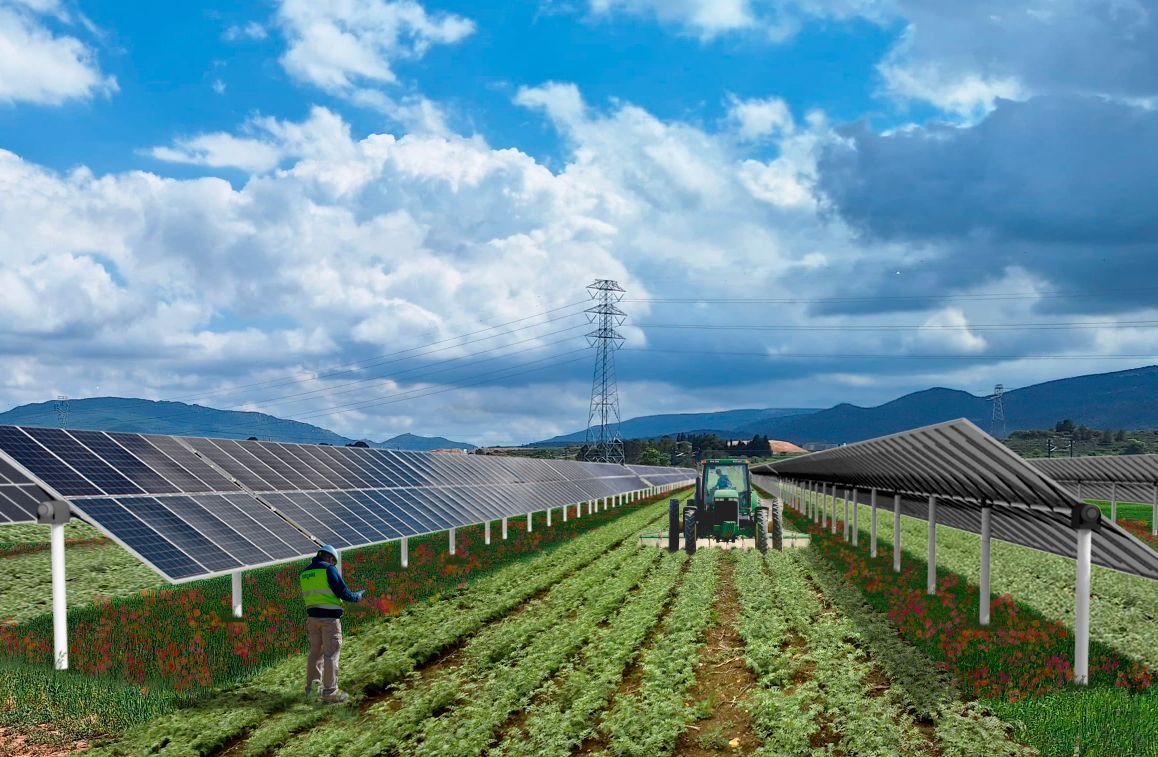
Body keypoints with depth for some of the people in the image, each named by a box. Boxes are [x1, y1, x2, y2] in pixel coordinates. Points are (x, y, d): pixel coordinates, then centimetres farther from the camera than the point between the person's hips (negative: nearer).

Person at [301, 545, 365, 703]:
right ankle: (330, 692, -1)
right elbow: (343, 592, -10)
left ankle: (311, 688, 22)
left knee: (315, 652, 16)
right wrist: (357, 596, 7)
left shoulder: (305, 573, 10)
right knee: (331, 653, -2)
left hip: (312, 616, 7)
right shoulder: (329, 569, -10)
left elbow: (307, 595, 16)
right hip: (329, 617, -7)